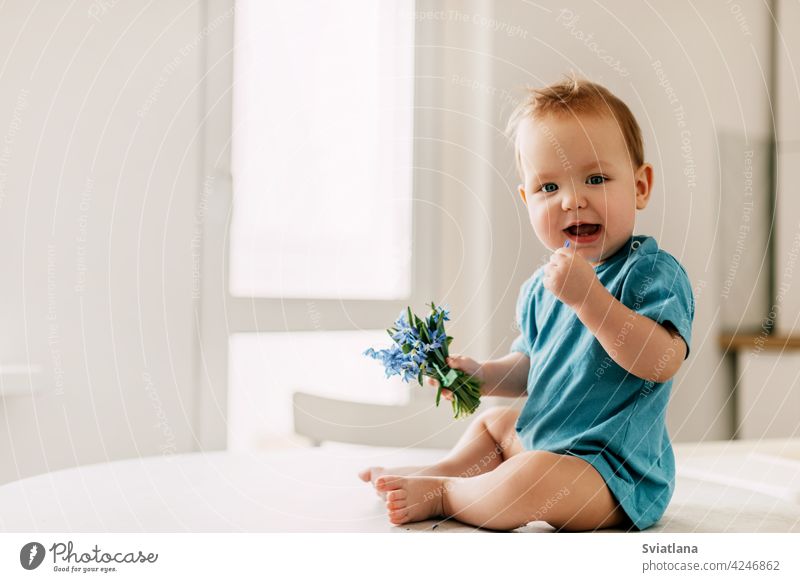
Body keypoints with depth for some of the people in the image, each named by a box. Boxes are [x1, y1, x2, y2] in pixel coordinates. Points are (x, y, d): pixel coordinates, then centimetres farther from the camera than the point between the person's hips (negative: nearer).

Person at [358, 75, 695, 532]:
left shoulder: (653, 272, -19)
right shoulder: (542, 287, 6)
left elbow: (660, 362, -34)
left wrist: (587, 296, -38)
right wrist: (482, 375, -1)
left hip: (619, 470, -9)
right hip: (547, 439, 9)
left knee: (534, 479, -34)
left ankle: (442, 494, -8)